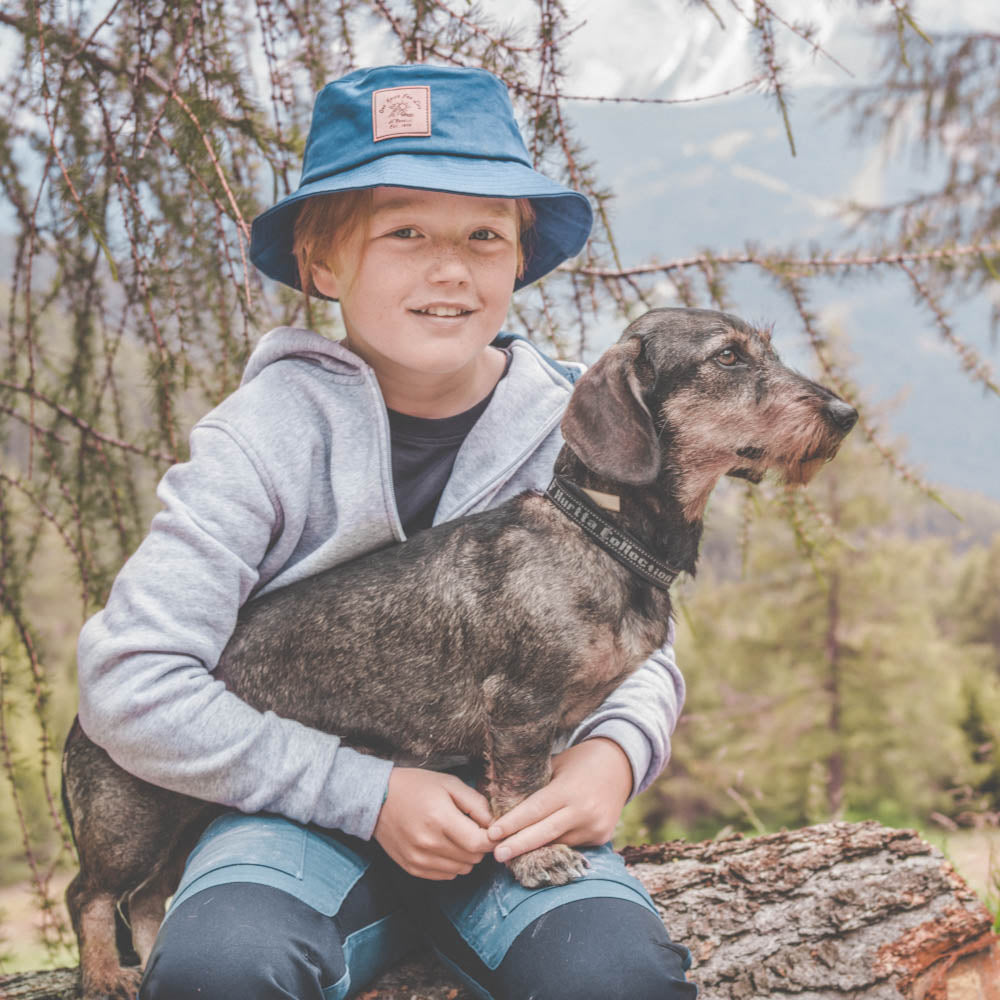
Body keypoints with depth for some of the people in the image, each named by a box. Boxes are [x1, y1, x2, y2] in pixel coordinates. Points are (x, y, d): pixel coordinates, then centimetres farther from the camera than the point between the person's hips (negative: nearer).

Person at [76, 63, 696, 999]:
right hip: (310, 809, -1)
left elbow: (641, 651, 10)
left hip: (513, 806, 2)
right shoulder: (270, 433, -11)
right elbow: (132, 686, -14)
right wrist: (371, 794, -18)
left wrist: (613, 752, -15)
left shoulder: (569, 429, -3)